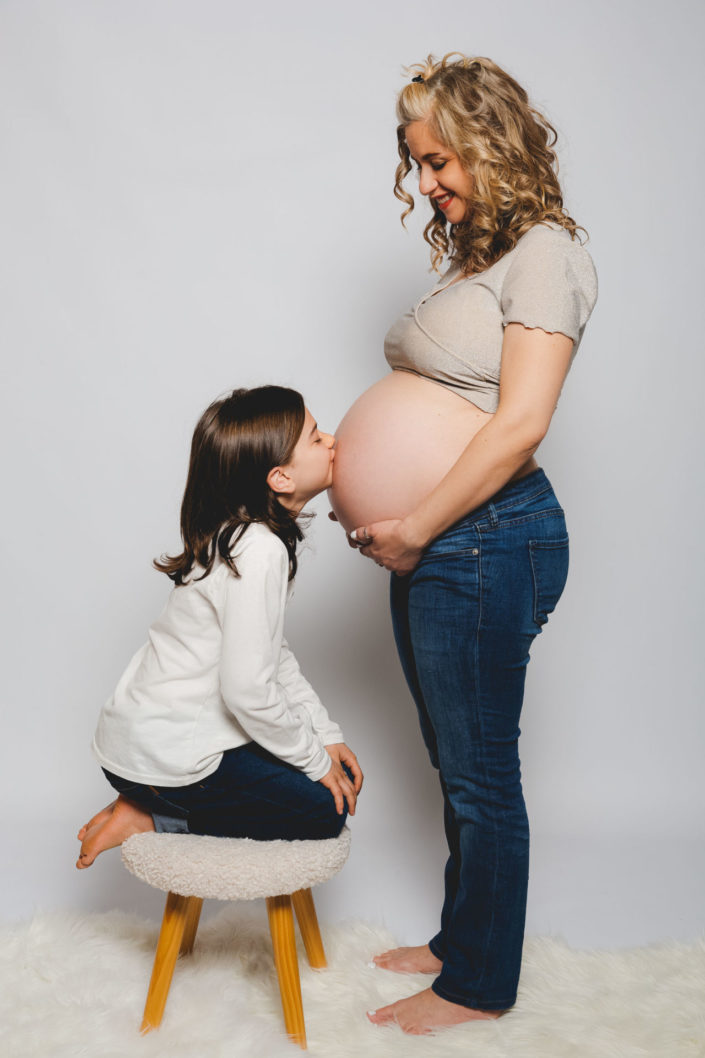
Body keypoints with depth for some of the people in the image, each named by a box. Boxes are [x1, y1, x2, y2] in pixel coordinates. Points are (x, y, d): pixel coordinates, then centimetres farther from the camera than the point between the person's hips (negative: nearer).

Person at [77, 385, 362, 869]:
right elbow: (247, 689, -26)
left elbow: (273, 653, 14)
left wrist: (327, 735, 10)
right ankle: (152, 817, -1)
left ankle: (148, 802, 11)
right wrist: (315, 761, -11)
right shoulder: (261, 551, -24)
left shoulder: (246, 535, 7)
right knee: (326, 807, 0)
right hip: (166, 753, -9)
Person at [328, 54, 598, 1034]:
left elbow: (519, 424, -20)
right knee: (456, 766, 19)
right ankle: (459, 939, 37)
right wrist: (373, 490, 0)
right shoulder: (475, 255, 16)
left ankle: (479, 986, 23)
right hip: (436, 546, 9)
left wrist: (416, 526, -17)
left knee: (481, 773, 5)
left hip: (487, 540, -9)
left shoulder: (543, 252, -11)